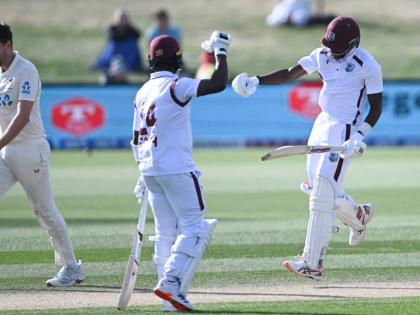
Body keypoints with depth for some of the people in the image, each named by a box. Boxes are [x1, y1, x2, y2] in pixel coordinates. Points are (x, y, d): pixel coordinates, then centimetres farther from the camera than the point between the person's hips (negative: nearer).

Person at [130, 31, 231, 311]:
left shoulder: (143, 92, 12)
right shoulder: (176, 86, -11)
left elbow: (137, 138, 16)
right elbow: (218, 84, -18)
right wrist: (221, 52, -4)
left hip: (150, 169, 8)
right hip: (177, 169, -8)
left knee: (166, 231, 11)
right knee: (195, 228, -5)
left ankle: (171, 290, 9)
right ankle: (171, 283, -18)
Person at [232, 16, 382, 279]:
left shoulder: (368, 66, -14)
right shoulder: (323, 54, 4)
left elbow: (376, 107, -9)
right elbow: (290, 74, 1)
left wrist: (361, 136, -22)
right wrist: (257, 81, -13)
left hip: (345, 131, -8)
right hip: (322, 123, 8)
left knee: (322, 195, -13)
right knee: (317, 189, 15)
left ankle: (312, 264, -12)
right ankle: (358, 216, 45)